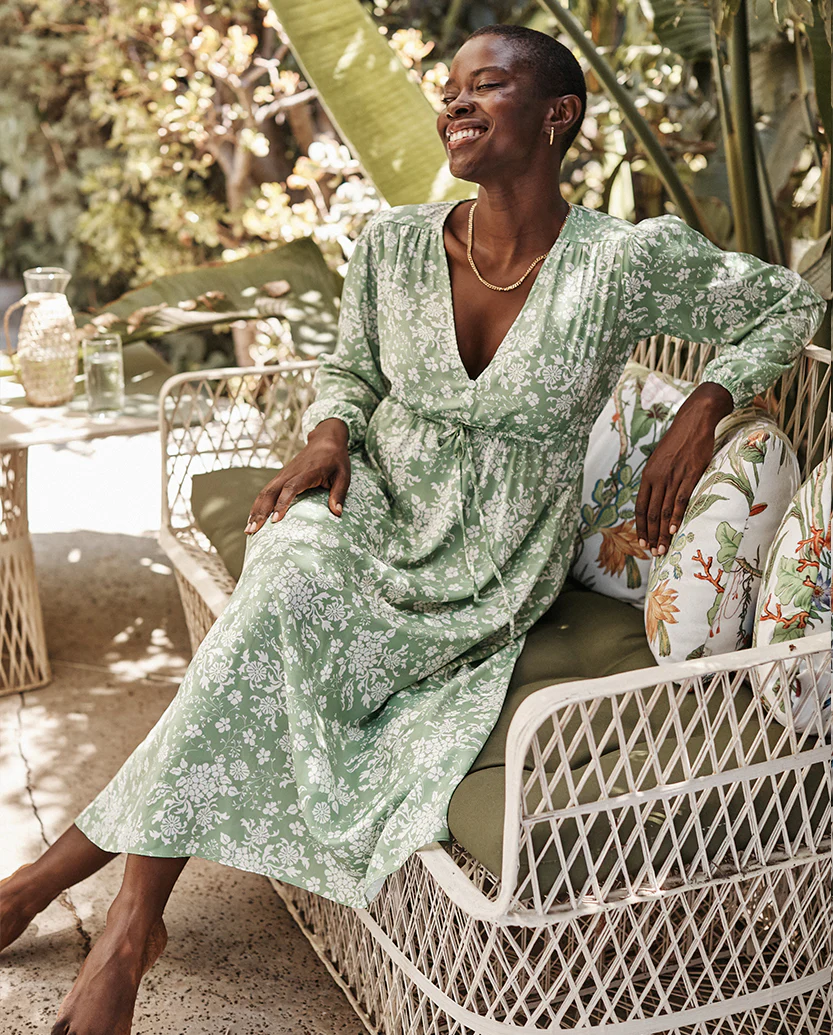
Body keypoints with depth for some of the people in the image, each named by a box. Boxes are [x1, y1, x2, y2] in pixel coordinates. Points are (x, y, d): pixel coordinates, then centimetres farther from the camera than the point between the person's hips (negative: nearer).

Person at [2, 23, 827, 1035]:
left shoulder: (630, 261, -12)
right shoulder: (393, 243, -3)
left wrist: (700, 415, -9)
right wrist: (327, 436, -7)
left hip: (493, 572, -3)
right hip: (374, 505, 3)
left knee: (269, 646, -26)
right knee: (286, 584, -32)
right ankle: (133, 918, -20)